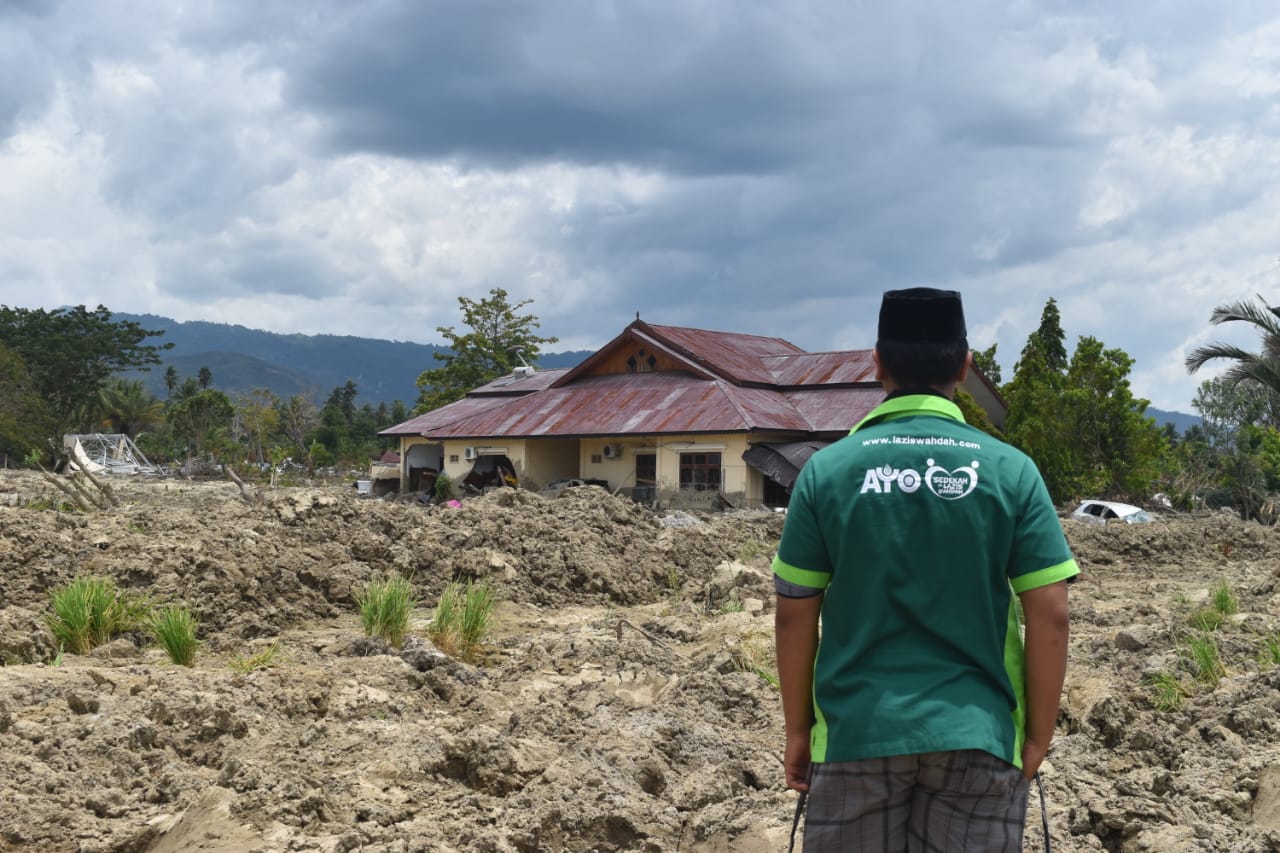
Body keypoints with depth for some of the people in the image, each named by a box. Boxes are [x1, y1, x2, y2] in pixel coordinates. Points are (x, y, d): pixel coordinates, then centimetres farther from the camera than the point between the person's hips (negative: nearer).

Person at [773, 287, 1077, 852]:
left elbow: (794, 615, 0)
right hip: (976, 739, 0)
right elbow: (1049, 615, -4)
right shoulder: (1010, 471, -2)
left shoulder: (828, 470, -2)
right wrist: (1037, 738, 5)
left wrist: (798, 729, 10)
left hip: (856, 735, 0)